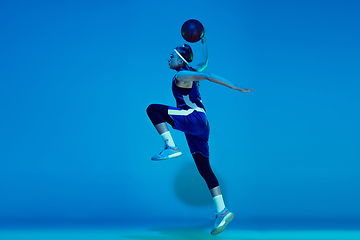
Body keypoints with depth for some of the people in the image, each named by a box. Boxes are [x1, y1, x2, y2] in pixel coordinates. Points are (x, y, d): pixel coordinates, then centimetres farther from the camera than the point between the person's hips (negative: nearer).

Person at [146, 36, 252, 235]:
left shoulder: (182, 75, -4)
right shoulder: (192, 73, 20)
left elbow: (208, 76, -14)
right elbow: (204, 62, 40)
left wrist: (234, 87, -19)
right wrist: (203, 42, 48)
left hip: (193, 119, -9)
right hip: (199, 126, 9)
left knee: (153, 109, -13)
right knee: (204, 168, 7)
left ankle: (171, 147, -17)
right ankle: (222, 212, 4)